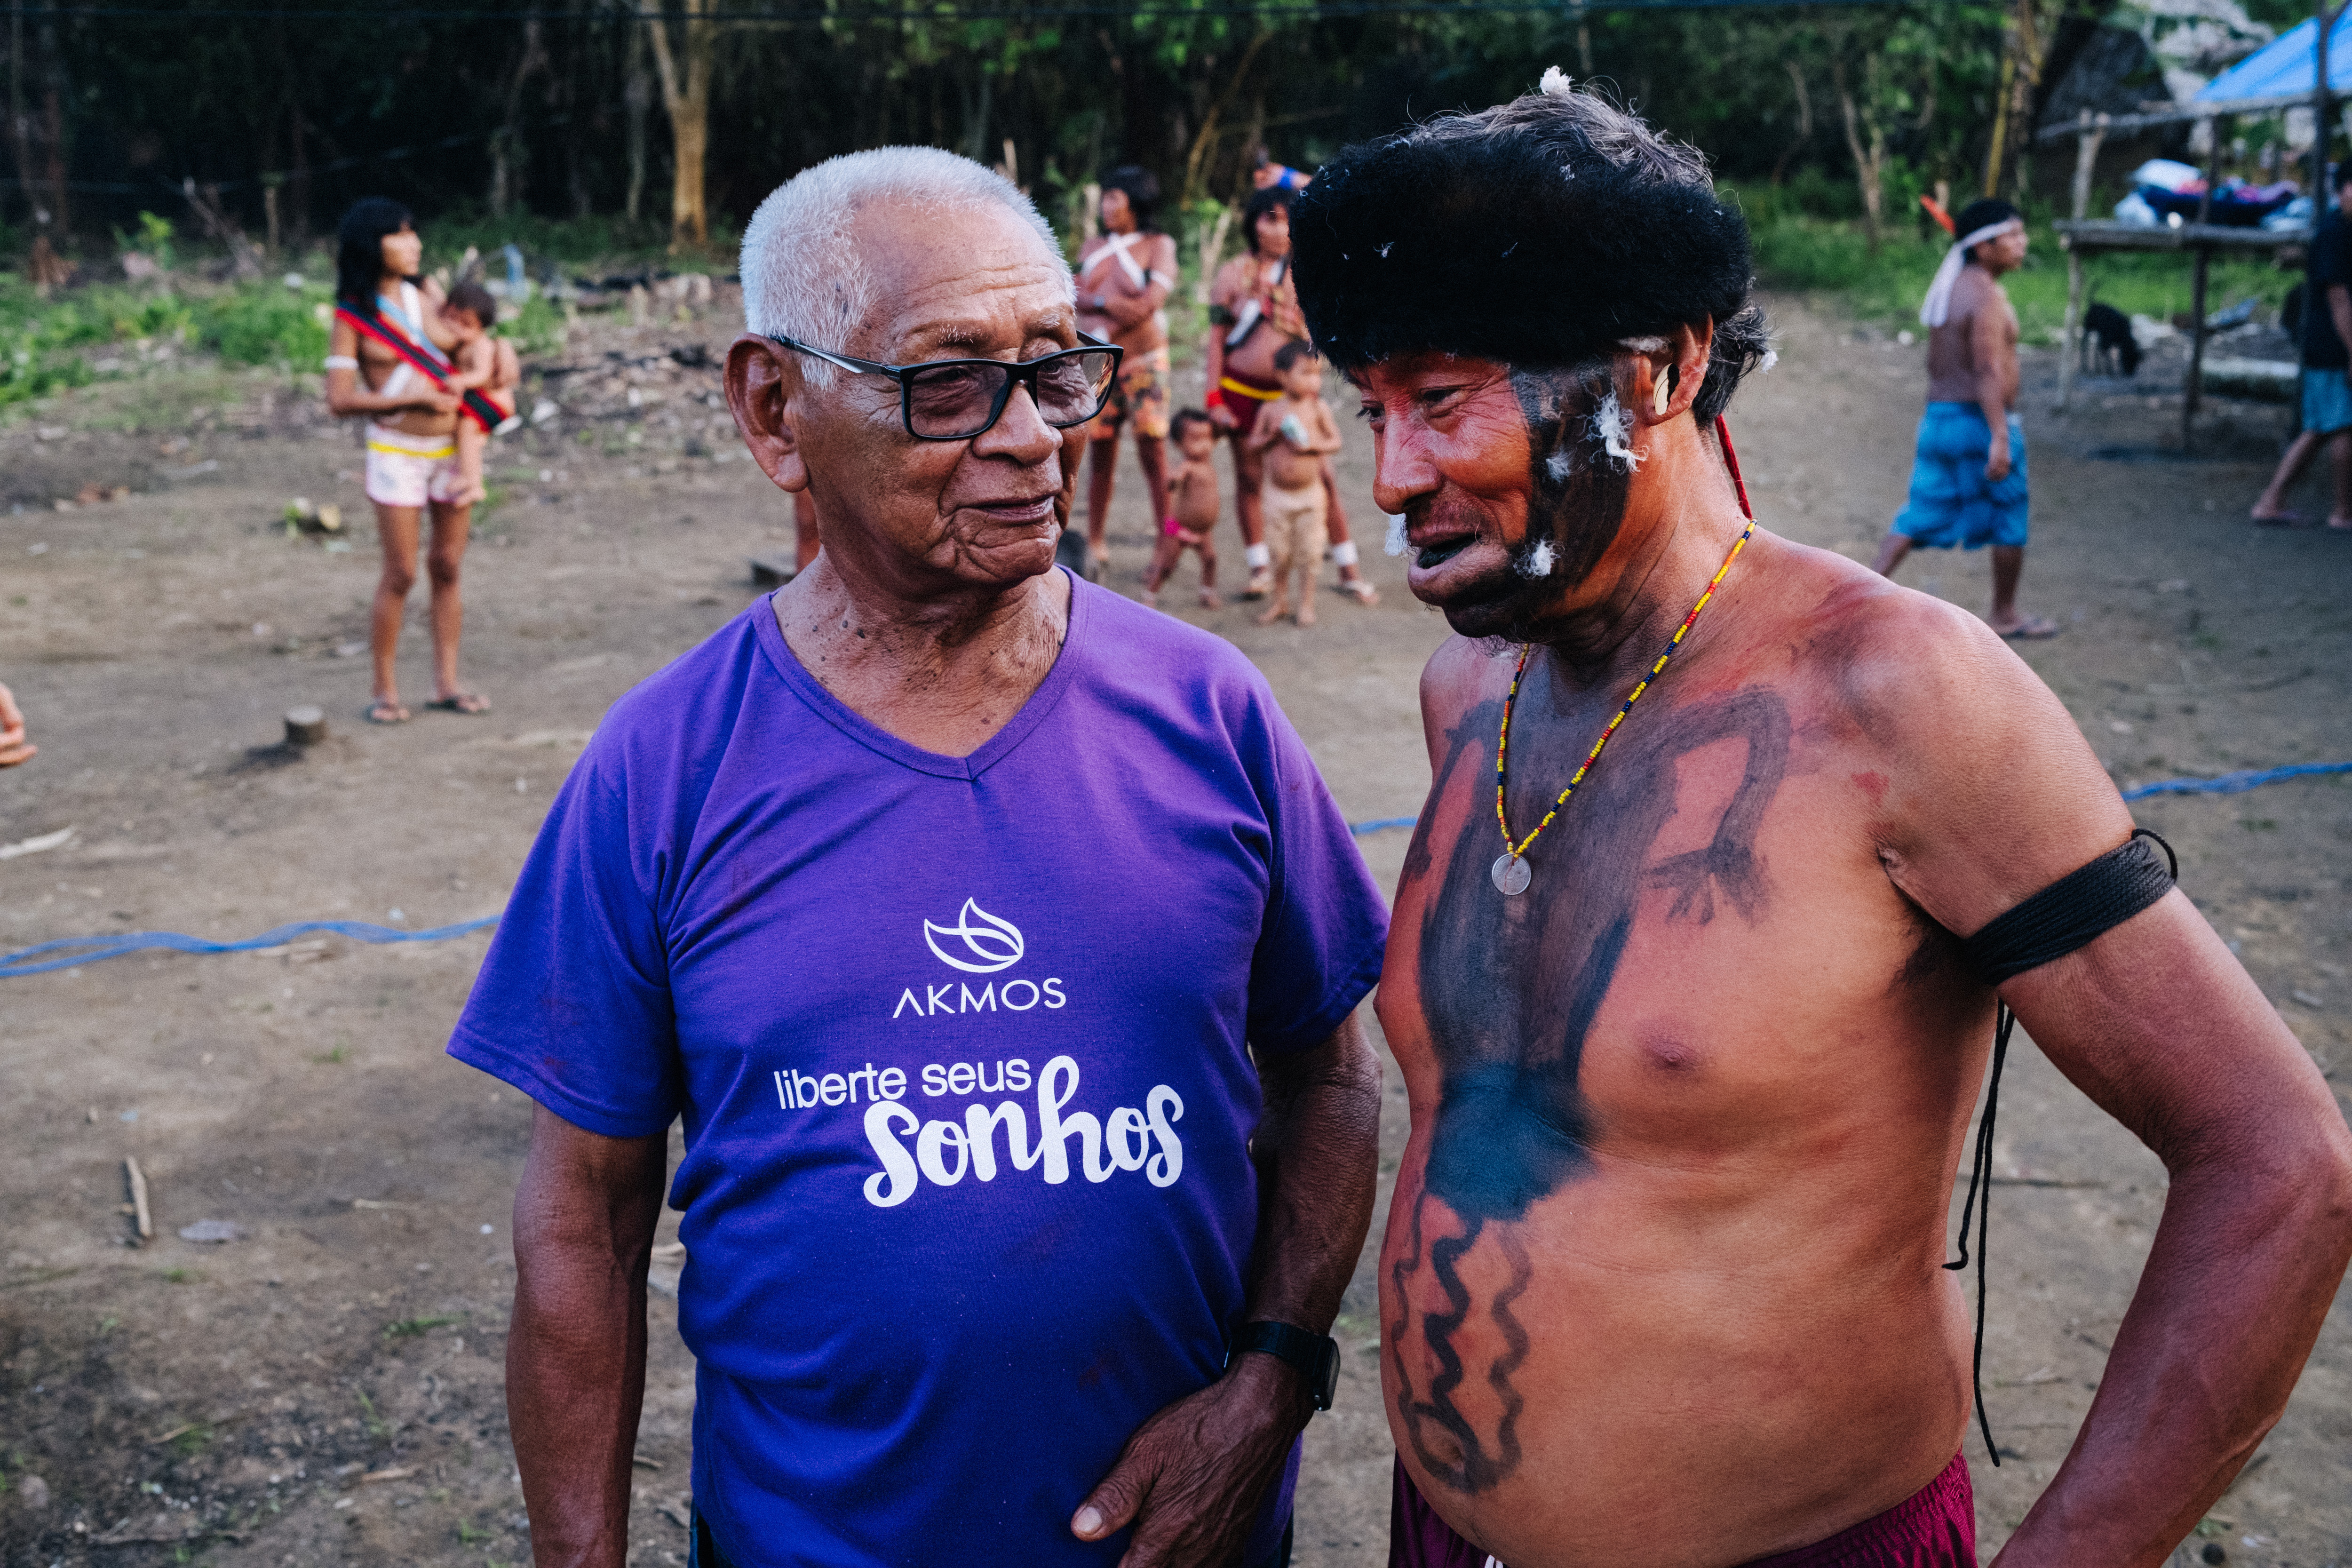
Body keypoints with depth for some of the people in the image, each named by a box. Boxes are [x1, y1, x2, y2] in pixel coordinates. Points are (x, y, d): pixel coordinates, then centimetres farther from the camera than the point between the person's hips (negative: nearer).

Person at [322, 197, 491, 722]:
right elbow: (339, 400, -12)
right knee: (400, 575, -3)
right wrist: (415, 398, -16)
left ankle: (447, 682, 15)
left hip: (454, 448, 4)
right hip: (398, 454, -4)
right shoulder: (352, 317, -7)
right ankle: (385, 691, 8)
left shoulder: (428, 294, 5)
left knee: (448, 567, 8)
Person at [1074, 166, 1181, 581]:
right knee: (1102, 450, 4)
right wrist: (1110, 302, -13)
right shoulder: (1092, 247, 16)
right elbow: (1075, 295, 4)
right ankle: (1094, 545, 11)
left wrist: (1103, 334, -13)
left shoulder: (1158, 246, 2)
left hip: (1143, 359, -3)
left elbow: (1151, 302, -10)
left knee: (1152, 446, -8)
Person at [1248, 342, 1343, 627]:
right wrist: (1273, 435, -16)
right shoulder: (1270, 411, -3)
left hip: (1310, 493, -1)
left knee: (1308, 552, 4)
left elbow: (1335, 441, -2)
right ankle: (1280, 601, 26)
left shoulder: (1318, 408, -6)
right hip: (1277, 494, 1)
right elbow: (1252, 445, 1)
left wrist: (1312, 445, -19)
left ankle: (1307, 603, 18)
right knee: (1279, 552, 10)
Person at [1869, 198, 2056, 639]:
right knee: (2010, 521, 8)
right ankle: (2005, 616, 19)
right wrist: (2000, 439, -26)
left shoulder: (1949, 289, 13)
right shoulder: (1988, 297, -16)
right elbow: (1989, 371, -23)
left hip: (1939, 418, 8)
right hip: (1982, 421, -8)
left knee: (1920, 517, 9)